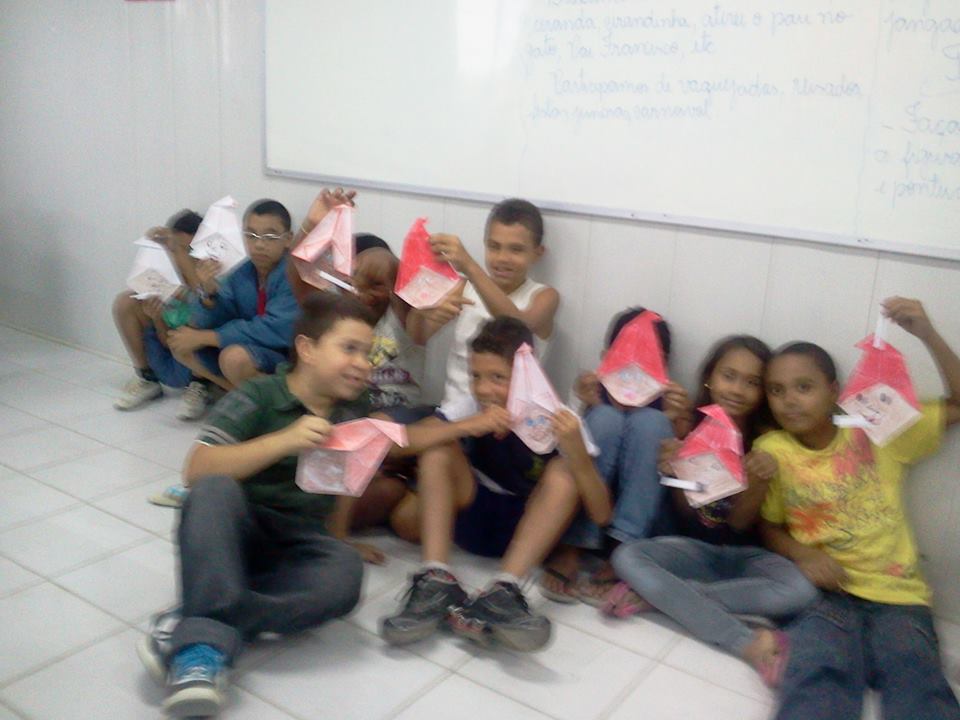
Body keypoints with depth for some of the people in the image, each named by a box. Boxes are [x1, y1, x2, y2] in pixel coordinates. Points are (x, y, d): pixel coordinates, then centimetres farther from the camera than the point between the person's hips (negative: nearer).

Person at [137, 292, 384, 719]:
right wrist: (284, 441, -28)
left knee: (346, 570, -31)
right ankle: (207, 640, -42)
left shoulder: (356, 412, 5)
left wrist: (336, 536, 12)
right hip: (236, 534, -3)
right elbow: (197, 471, -20)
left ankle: (195, 635, -30)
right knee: (216, 489, -36)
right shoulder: (258, 397, -9)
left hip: (297, 546, 3)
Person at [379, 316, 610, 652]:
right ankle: (436, 581, -31)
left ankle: (502, 592, -39)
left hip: (529, 527, -2)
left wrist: (577, 450, -39)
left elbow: (600, 515, -22)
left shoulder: (556, 419, -16)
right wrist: (469, 426, -39)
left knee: (564, 471, -28)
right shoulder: (472, 407, -10)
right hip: (473, 516, 2)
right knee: (438, 449, -21)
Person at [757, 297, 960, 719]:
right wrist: (802, 555, -12)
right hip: (824, 589, -1)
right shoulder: (771, 451, 4)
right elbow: (769, 526, 10)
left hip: (896, 593, 1)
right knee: (818, 678, -30)